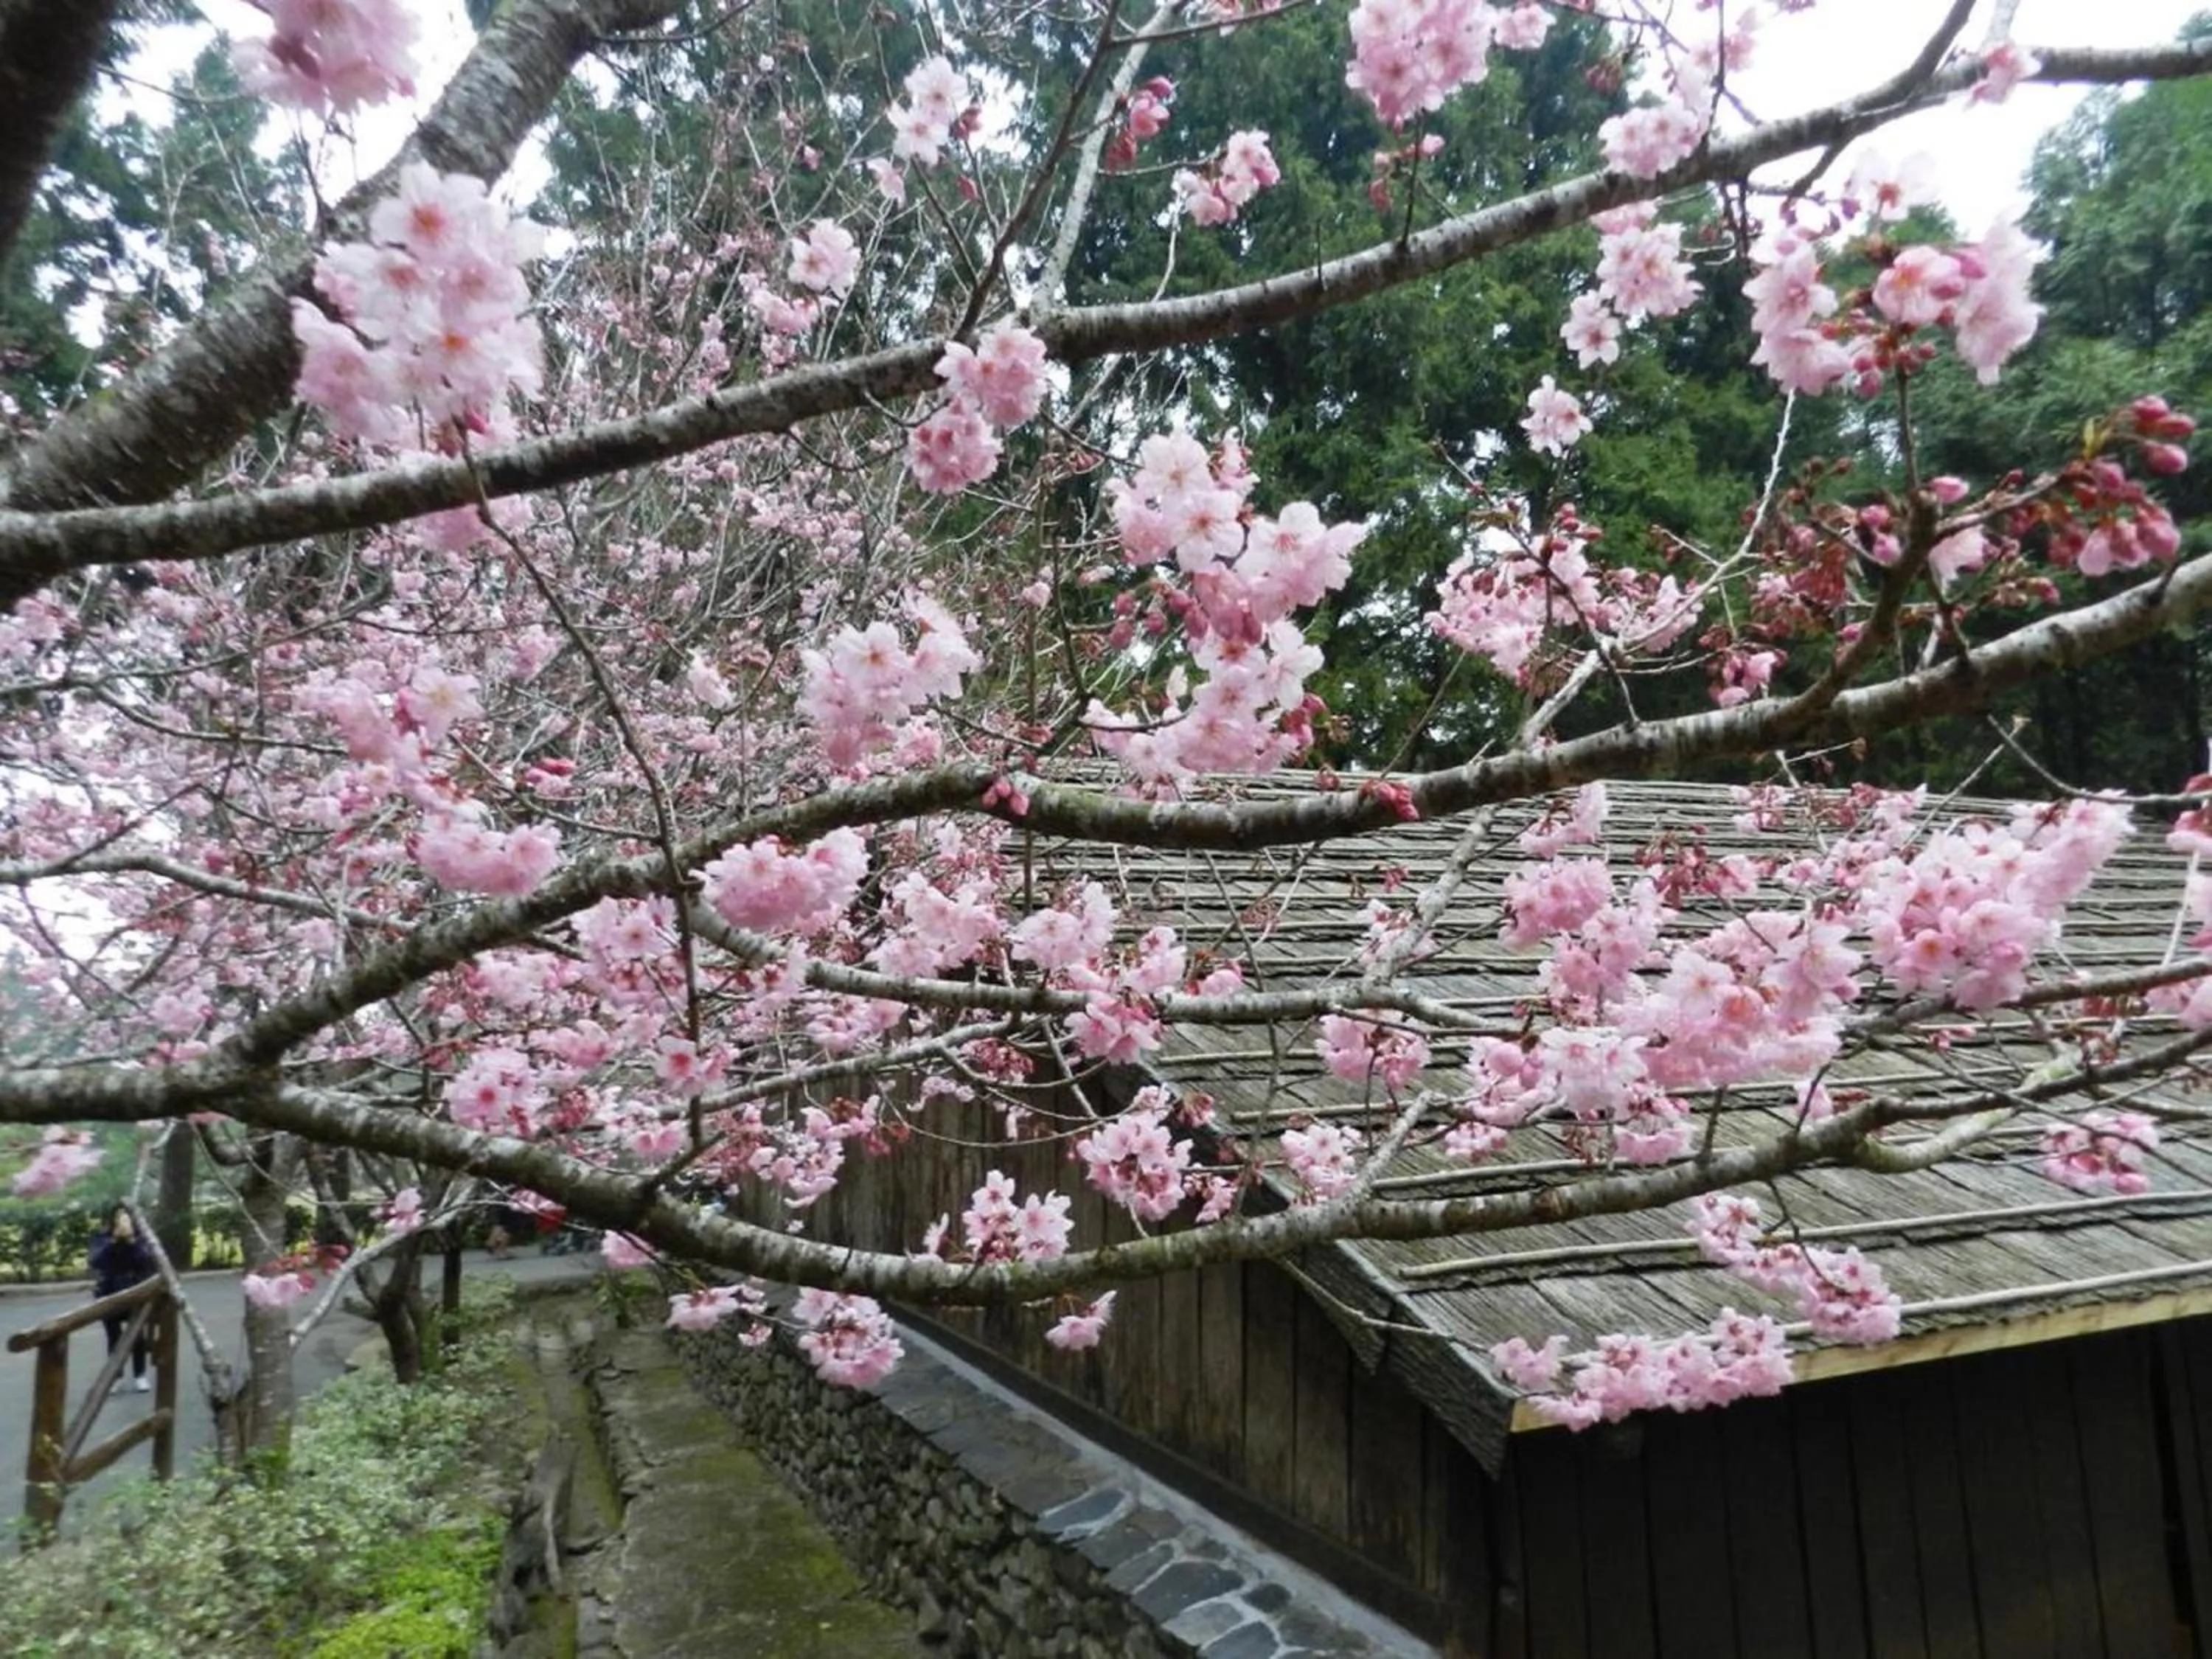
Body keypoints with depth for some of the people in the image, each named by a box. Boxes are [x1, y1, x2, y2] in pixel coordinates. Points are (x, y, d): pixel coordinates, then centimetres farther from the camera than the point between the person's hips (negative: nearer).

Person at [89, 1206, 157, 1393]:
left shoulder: (140, 1239, -2)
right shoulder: (102, 1239, 0)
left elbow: (148, 1261, -13)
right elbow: (97, 1261, -16)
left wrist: (131, 1241, -22)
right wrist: (115, 1241, -26)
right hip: (109, 1296, 0)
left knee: (138, 1335, 2)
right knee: (114, 1338, 5)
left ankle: (139, 1376, 15)